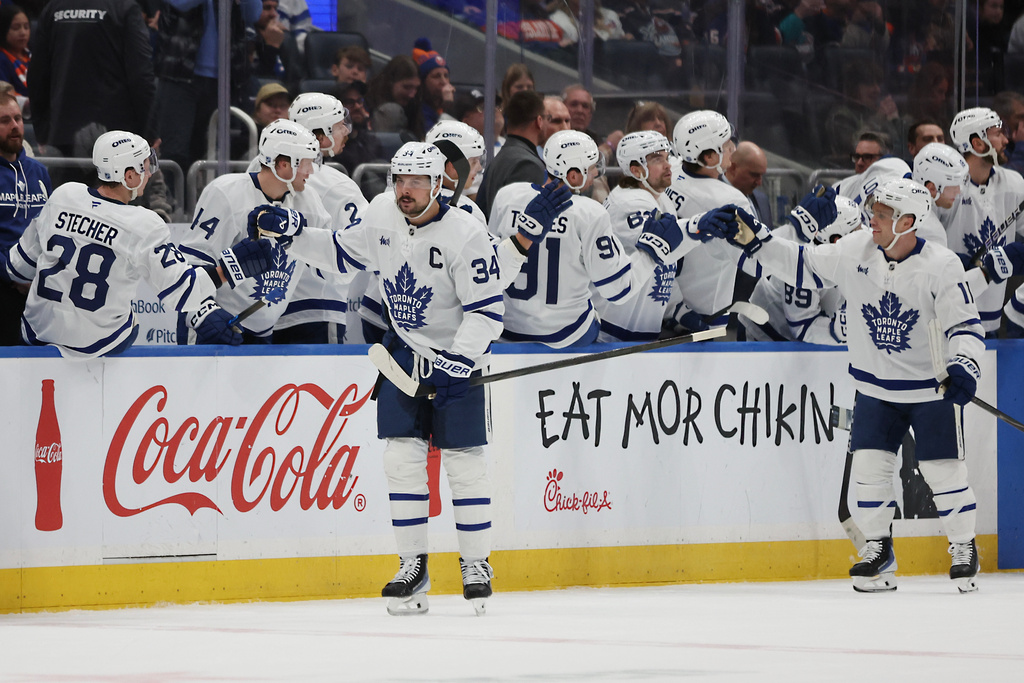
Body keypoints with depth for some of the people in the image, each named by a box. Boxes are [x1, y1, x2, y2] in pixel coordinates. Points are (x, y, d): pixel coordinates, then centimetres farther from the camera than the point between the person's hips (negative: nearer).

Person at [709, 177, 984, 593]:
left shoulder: (941, 267, -18)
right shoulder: (855, 251, -7)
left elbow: (965, 327, -18)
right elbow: (803, 266, 4)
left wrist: (963, 368, -34)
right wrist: (754, 239, -4)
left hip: (931, 387, -4)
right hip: (876, 387, 4)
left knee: (944, 470, -4)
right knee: (869, 465, -3)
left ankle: (964, 551, 14)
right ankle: (877, 551, 12)